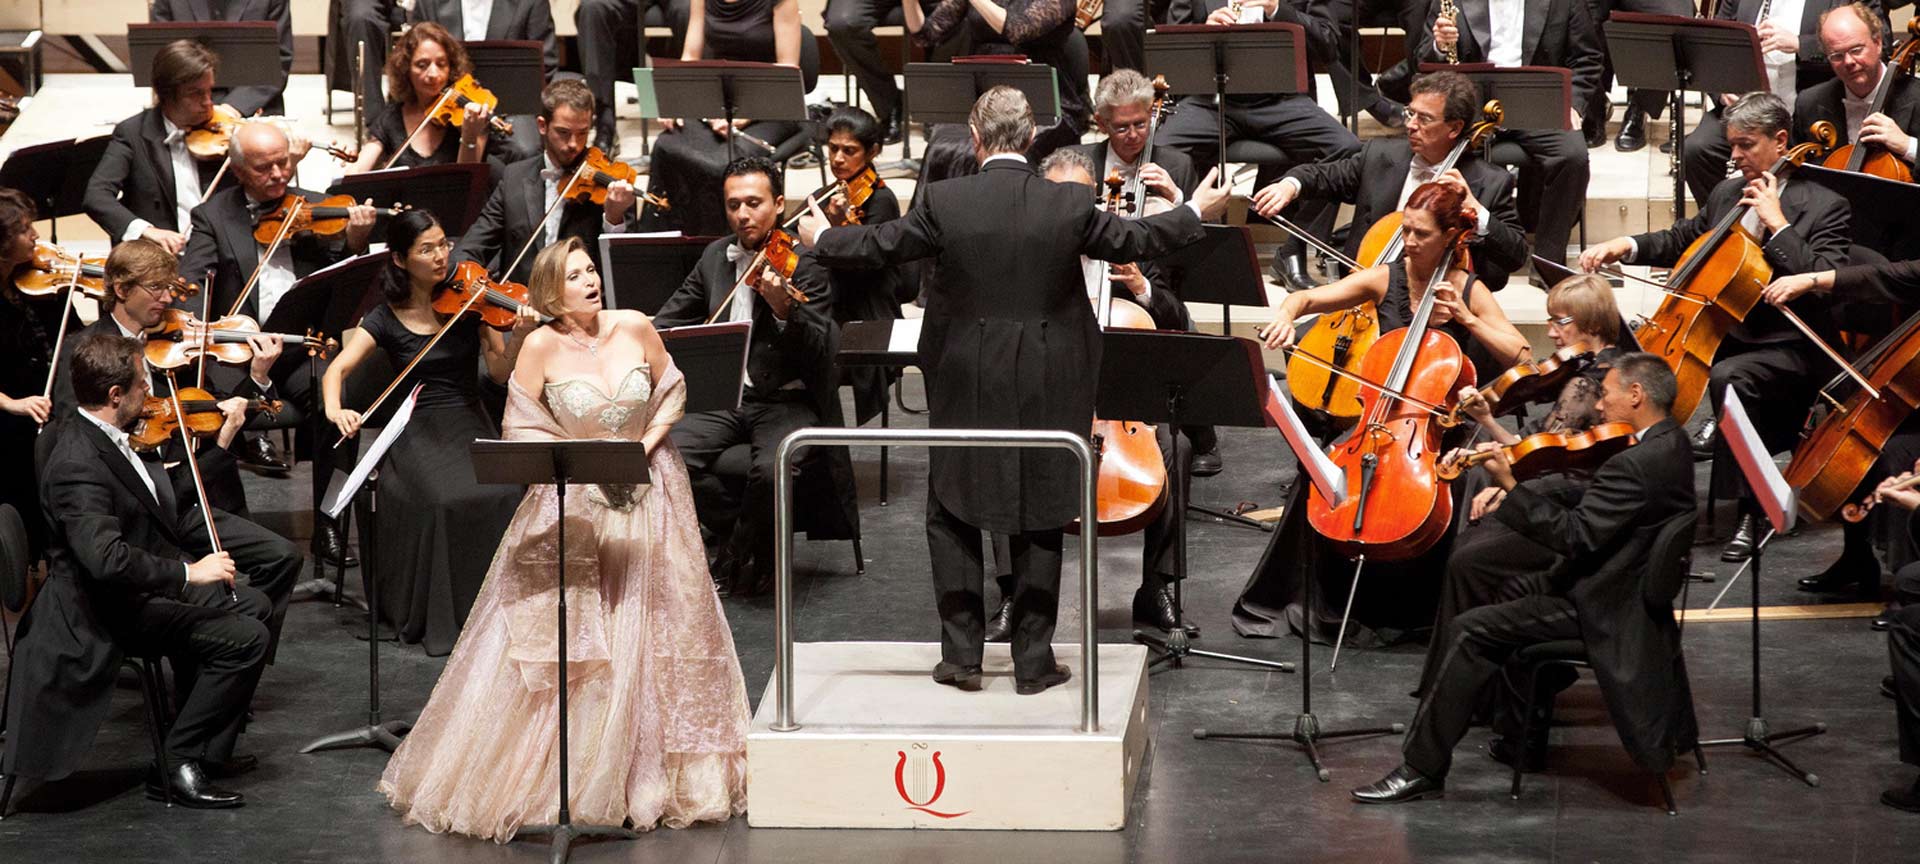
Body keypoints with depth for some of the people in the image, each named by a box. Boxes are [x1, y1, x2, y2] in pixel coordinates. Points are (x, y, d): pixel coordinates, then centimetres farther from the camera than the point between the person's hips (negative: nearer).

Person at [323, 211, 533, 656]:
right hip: (418, 431, -1)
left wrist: (519, 336, -22)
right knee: (441, 499, -32)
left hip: (470, 423, 1)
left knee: (504, 494, -29)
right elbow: (337, 369, -7)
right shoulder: (386, 318, 2)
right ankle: (439, 618, -15)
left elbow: (500, 373, -1)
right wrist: (334, 409, -29)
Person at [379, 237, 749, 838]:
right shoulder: (541, 347, -11)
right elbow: (522, 429, -6)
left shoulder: (635, 328, -5)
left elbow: (673, 393, 7)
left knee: (660, 626, 5)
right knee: (557, 637, -4)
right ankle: (543, 775, 8)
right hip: (572, 505, -2)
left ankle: (651, 774, 19)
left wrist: (646, 444, -8)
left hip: (647, 494, 3)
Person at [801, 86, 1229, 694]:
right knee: (1039, 519, 11)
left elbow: (879, 246, 0)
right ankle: (1033, 660, 13)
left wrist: (821, 239, 21)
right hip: (1046, 389, 1)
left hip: (965, 387, -1)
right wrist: (1195, 211, 24)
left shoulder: (943, 201, -11)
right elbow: (1134, 240, 6)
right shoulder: (1071, 206, -8)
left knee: (951, 514, 14)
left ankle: (961, 653, 12)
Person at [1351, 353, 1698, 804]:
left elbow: (1576, 536, -27)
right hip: (1625, 586, 11)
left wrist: (1510, 484, -23)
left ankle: (1423, 767, -7)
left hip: (1606, 606, -11)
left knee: (1470, 631, -13)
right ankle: (1519, 736, 31)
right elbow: (1587, 506, 10)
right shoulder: (1670, 442, 6)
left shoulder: (1638, 464, -26)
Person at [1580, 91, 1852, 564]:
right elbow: (1681, 239, 25)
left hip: (1790, 348, -7)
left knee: (1728, 376, -37)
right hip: (1725, 334, 7)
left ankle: (1750, 511, -27)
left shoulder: (1825, 206, -8)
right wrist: (1627, 246, 6)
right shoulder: (1728, 192, 12)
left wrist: (1778, 224, -22)